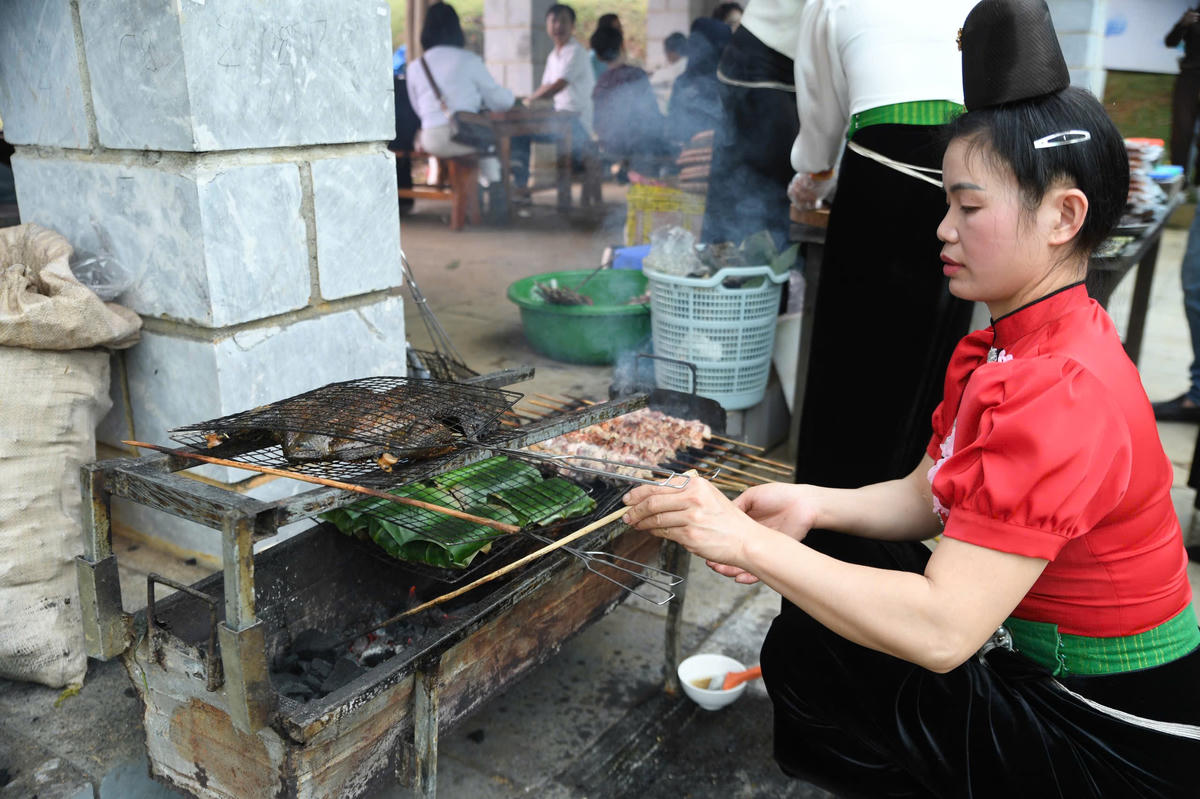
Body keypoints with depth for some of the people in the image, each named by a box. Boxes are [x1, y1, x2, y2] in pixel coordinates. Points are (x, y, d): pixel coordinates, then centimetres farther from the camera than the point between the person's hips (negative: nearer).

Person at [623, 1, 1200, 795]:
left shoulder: (1063, 396, -31)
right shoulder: (1014, 346, 1)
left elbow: (940, 631, -35)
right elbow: (927, 496, 2)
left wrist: (747, 541, -33)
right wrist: (815, 505, -16)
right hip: (1037, 653, 8)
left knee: (806, 658, -11)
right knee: (830, 555, 4)